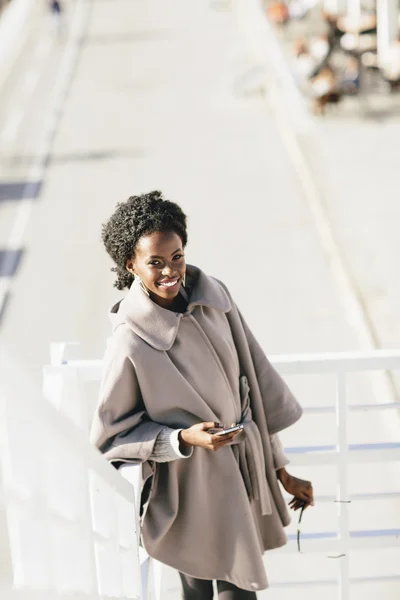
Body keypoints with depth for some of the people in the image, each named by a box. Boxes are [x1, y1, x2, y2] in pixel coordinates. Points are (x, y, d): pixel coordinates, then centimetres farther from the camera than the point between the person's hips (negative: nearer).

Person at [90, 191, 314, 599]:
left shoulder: (214, 297, -7)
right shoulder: (130, 343, -22)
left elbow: (257, 382, 2)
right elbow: (111, 434, -10)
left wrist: (280, 468, 7)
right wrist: (184, 439, -22)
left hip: (246, 469, 5)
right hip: (195, 488, -5)